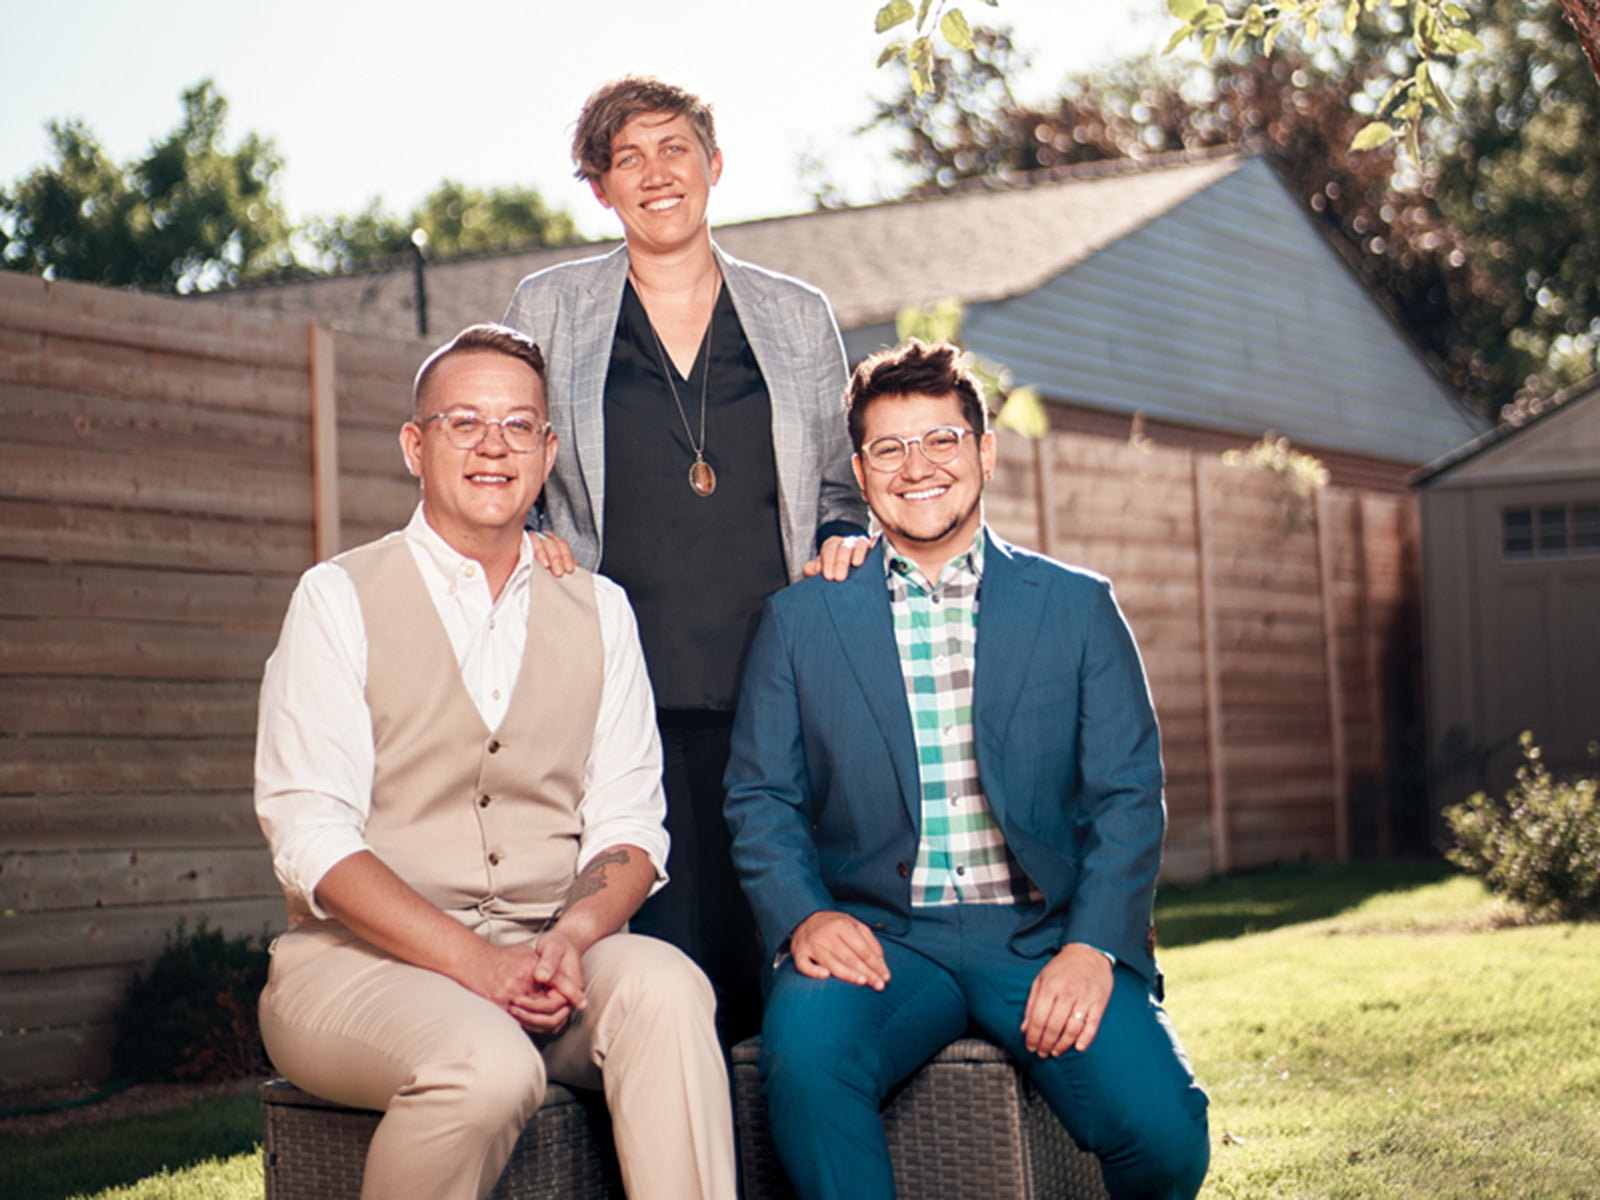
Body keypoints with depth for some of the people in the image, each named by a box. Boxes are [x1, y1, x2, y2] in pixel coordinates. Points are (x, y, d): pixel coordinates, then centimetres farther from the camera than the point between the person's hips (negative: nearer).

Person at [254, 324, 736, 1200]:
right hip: (359, 963, -3)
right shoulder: (339, 600, 1)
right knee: (487, 1065, -34)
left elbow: (629, 823, 8)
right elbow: (310, 833, -8)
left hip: (551, 961, 3)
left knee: (663, 986, -29)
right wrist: (477, 963, -20)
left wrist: (573, 936, -15)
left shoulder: (597, 610, 14)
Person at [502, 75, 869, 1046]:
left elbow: (844, 486, 23)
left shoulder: (798, 317, 16)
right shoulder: (549, 309, 14)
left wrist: (846, 543, 2)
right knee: (654, 949, -10)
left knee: (763, 949, -5)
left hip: (765, 681, 1)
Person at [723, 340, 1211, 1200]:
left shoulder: (1079, 607, 11)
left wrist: (1093, 946, -11)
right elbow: (760, 797, 9)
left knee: (1163, 1130, -23)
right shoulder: (800, 620, 12)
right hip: (880, 937, 0)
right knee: (804, 1054, -35)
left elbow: (1128, 797, 5)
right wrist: (802, 916, -12)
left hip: (1042, 935, 1)